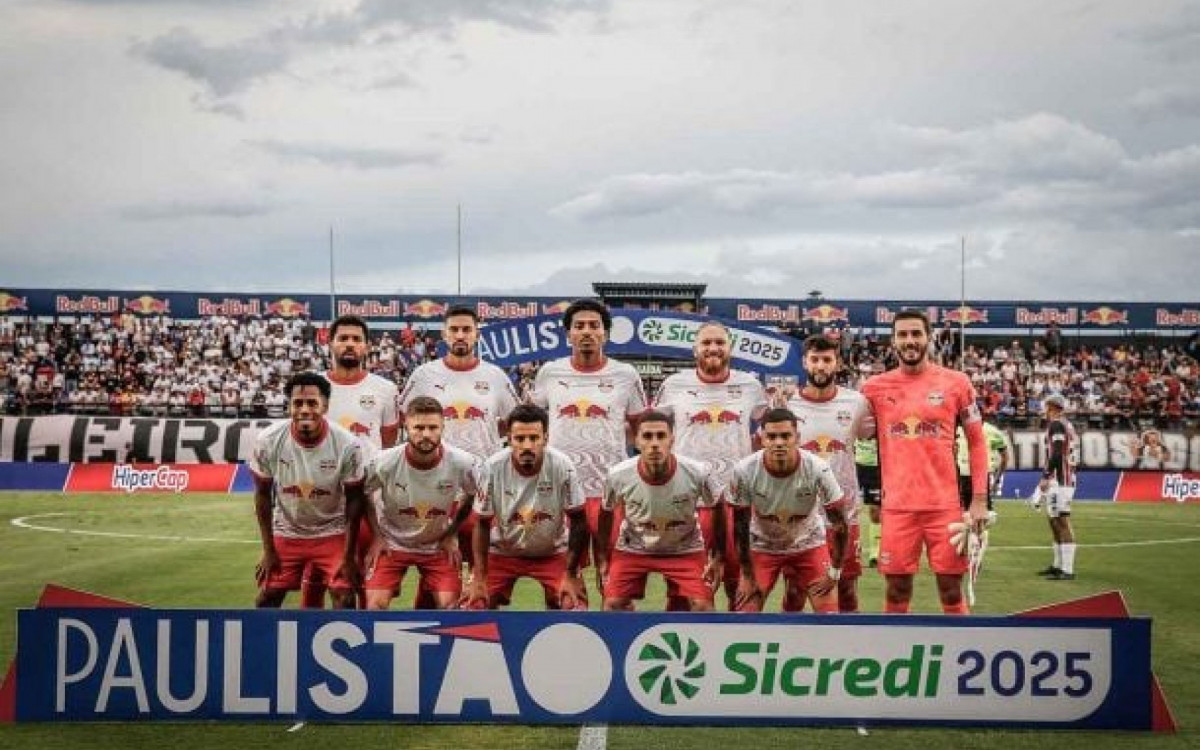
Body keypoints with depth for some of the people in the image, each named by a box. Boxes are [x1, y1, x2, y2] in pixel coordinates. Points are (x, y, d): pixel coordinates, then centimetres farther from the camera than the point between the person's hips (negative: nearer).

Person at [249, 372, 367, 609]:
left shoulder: (347, 445, -22)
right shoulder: (268, 441, -18)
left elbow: (354, 500, -9)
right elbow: (263, 495, -3)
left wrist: (349, 556, -8)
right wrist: (268, 550, -1)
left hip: (332, 534, -2)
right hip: (285, 534, 2)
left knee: (345, 600, -9)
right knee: (266, 600, 4)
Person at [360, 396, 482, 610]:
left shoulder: (463, 463, -21)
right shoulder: (384, 463, -23)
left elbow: (473, 497, 1)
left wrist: (452, 535, 1)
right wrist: (376, 537, -2)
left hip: (439, 546, 1)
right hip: (392, 543, -1)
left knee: (449, 605, -8)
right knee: (375, 605, -11)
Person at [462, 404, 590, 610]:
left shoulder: (562, 466, -24)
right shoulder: (492, 468, -22)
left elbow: (577, 522, -12)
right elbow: (482, 524, -8)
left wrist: (571, 574, -12)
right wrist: (479, 578, -10)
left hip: (554, 552, 0)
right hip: (503, 552, 1)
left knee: (575, 608, -15)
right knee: (476, 606, -10)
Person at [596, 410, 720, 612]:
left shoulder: (697, 473, -26)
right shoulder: (618, 476, -24)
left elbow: (717, 508, -5)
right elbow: (606, 513, -2)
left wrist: (716, 556, -3)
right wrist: (603, 558, 3)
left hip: (685, 550, -1)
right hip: (632, 549, 1)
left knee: (703, 606, -13)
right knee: (612, 605, -8)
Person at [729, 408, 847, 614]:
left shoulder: (818, 468, -27)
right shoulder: (744, 470, -26)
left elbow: (839, 523, -16)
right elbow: (740, 525, -12)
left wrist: (834, 571, -12)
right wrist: (747, 575, -8)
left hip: (809, 545, 0)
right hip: (762, 546, 0)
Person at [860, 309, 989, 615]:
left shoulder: (956, 382, 1)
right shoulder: (875, 387, 4)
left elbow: (976, 442, 5)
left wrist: (979, 500, 0)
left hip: (945, 505, -1)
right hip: (897, 506, 1)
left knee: (951, 590, 5)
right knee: (897, 589, 7)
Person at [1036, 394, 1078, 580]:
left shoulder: (1056, 425, -11)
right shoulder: (1066, 425, 18)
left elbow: (1057, 454, -20)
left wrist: (1046, 477, -17)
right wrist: (1047, 476, 23)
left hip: (1059, 479, -10)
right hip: (1063, 479, 10)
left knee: (1062, 521, -11)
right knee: (1055, 520, 16)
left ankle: (1067, 570, -14)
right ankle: (1058, 565, 23)